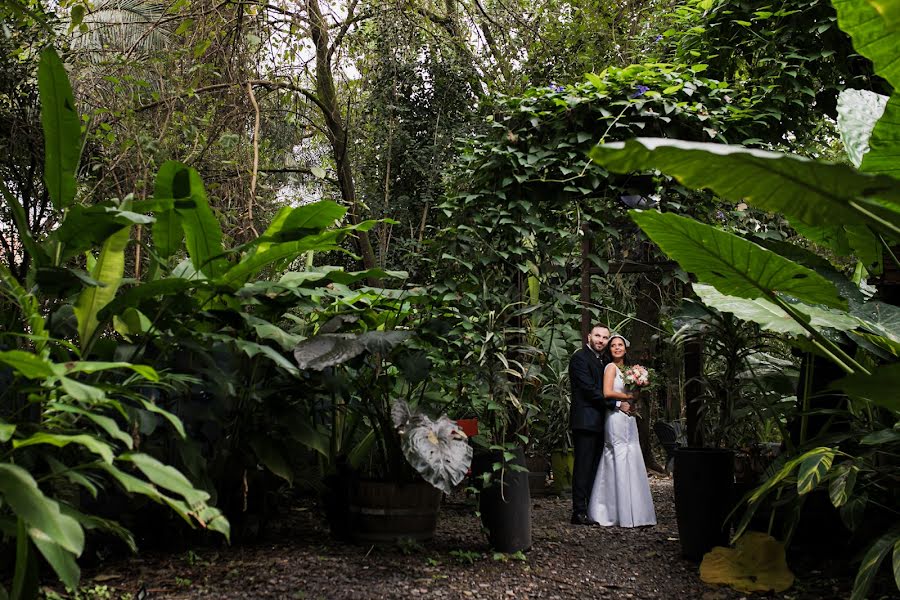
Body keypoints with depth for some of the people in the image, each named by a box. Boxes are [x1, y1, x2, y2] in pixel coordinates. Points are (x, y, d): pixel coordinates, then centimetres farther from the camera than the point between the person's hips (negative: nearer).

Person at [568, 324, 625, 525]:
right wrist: (617, 403, -12)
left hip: (598, 423, 9)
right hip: (585, 421, -9)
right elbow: (590, 389, -16)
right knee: (583, 467, -8)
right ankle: (579, 512, -5)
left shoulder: (601, 360, 20)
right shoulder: (580, 357, -8)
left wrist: (628, 397, 6)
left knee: (595, 468, 10)